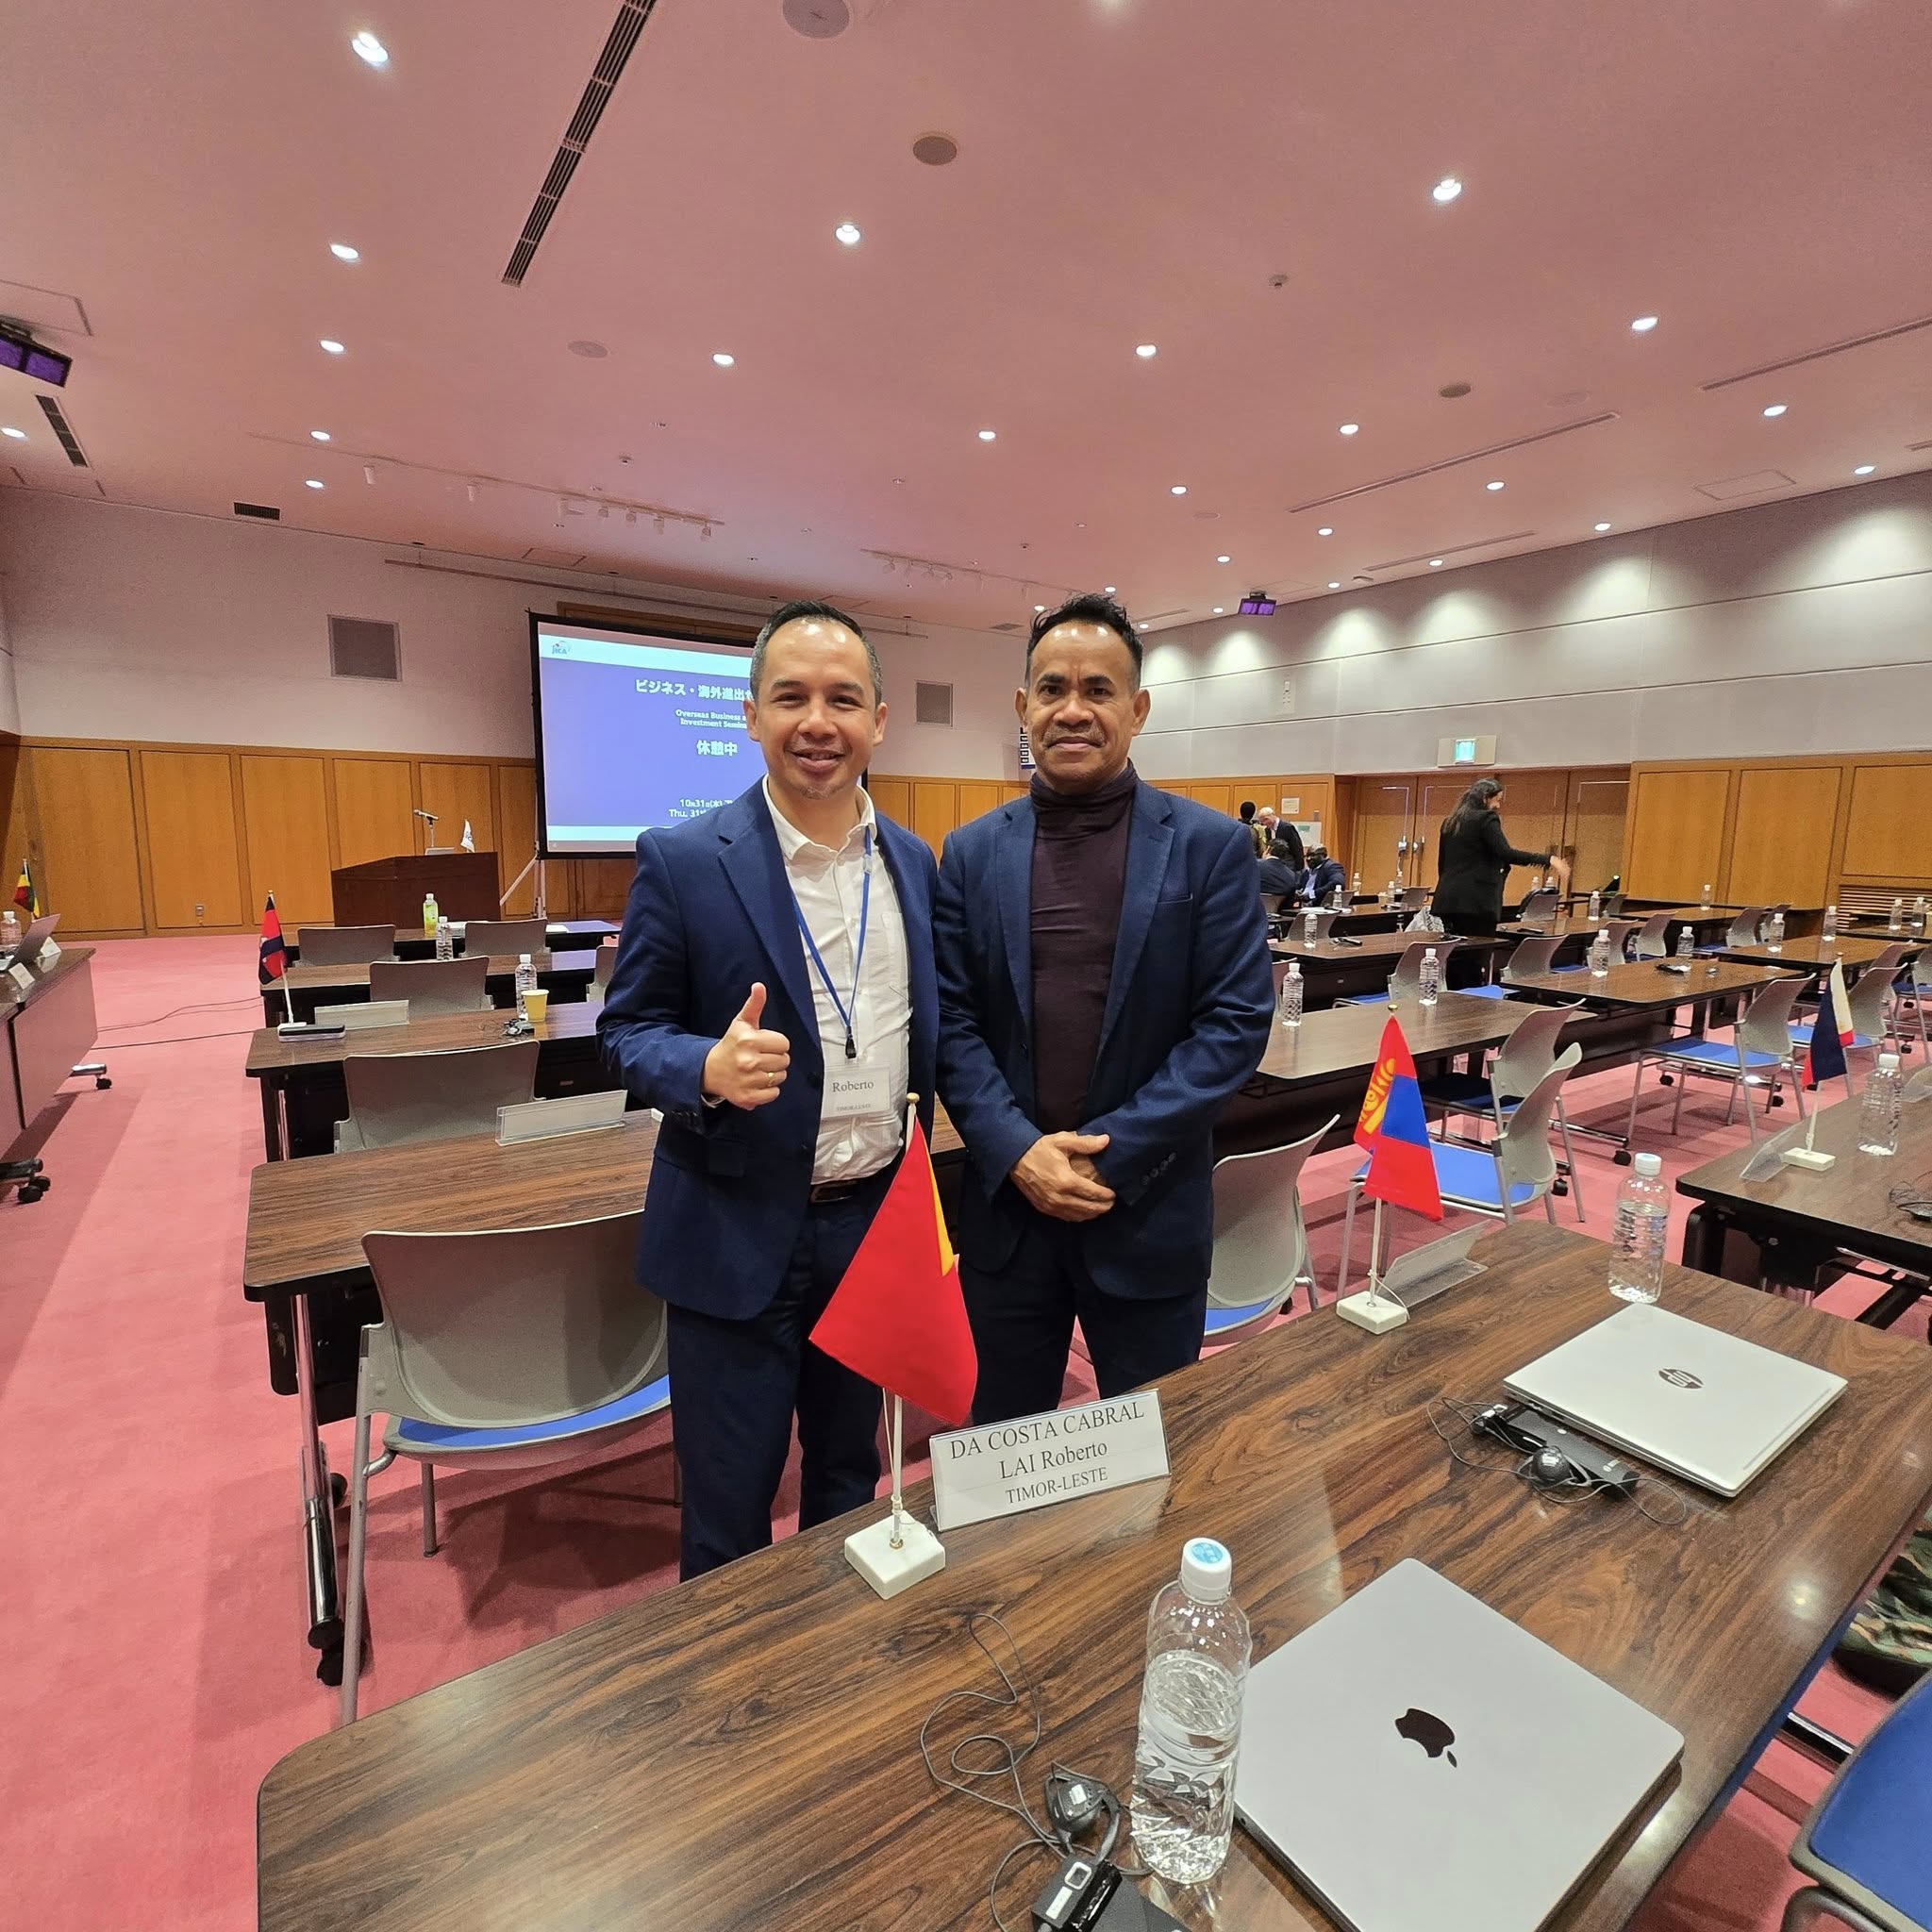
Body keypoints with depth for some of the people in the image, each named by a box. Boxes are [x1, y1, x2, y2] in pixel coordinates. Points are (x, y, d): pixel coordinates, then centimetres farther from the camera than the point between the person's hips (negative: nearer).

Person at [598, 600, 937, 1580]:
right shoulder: (683, 860, -11)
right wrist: (709, 1069, -28)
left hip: (878, 1224, 5)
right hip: (739, 1234, -4)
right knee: (728, 1512, 14)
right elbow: (627, 1030, -6)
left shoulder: (915, 863, 2)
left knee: (851, 1482, 25)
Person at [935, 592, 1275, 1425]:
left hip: (1150, 1210, -1)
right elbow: (950, 1019, 1)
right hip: (1007, 1204, 2)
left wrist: (1114, 1152, -14)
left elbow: (1237, 1019, -8)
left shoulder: (1210, 846, -4)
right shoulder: (972, 852, 2)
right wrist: (1016, 1152, -13)